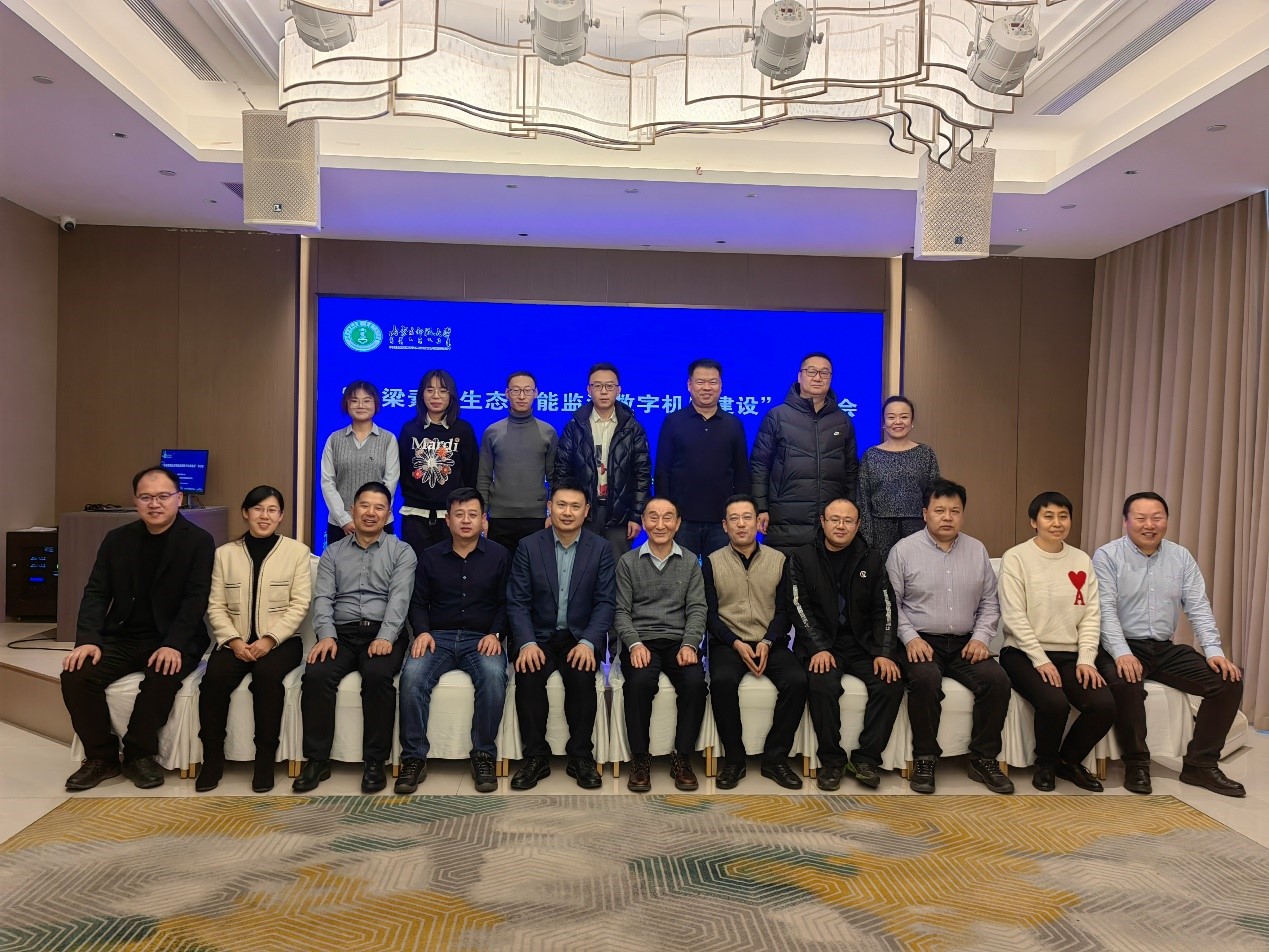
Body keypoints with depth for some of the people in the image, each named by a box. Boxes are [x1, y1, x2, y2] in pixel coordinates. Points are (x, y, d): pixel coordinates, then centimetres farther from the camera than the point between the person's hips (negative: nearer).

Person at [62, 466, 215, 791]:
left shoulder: (199, 541, -4)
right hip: (121, 637, 4)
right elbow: (96, 592, 4)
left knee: (162, 677, -34)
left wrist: (174, 644, -25)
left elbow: (196, 598, -12)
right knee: (75, 675, -20)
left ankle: (139, 755, -9)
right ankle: (101, 757, -2)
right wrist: (88, 639, -13)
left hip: (173, 640, -4)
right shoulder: (116, 539, 9)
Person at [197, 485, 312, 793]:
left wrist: (270, 639, -16)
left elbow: (299, 604, -3)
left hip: (280, 640, -2)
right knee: (214, 678, -27)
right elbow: (216, 606, 5)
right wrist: (233, 640, -12)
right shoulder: (225, 553, 12)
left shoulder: (297, 551, 4)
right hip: (236, 641, 2)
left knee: (267, 674, -33)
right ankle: (213, 755, -9)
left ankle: (266, 757, -19)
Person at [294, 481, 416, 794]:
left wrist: (385, 637, -20)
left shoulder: (401, 552, 9)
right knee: (316, 675, -26)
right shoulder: (333, 553, 17)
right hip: (342, 633, 3)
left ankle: (375, 762, -20)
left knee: (377, 675, -32)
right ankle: (317, 760, -13)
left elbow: (399, 598, -4)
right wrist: (327, 635, -12)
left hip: (383, 634, -2)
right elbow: (323, 598, 7)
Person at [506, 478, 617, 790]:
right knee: (528, 677, -28)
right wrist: (527, 643, -19)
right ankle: (536, 756, -11)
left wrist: (588, 642, -19)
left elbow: (605, 602, -4)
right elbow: (518, 601, -3)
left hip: (582, 637, 0)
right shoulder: (528, 547, 2)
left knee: (581, 676, -29)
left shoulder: (601, 549, 1)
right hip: (539, 636, 1)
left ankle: (581, 756, -10)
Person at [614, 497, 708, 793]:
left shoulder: (690, 562, 12)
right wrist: (635, 644, -14)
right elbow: (621, 611, 3)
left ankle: (682, 757, -11)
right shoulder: (627, 562, 8)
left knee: (695, 682, -29)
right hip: (640, 641, -1)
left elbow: (697, 609, 5)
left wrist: (689, 644, -12)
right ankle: (640, 758, -14)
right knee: (640, 681, -33)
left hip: (679, 641, 1)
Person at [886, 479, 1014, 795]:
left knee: (997, 679, -22)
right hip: (921, 642, -4)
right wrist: (910, 637, -14)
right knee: (926, 679, -33)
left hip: (965, 643, 4)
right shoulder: (904, 550, -1)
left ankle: (983, 759, -4)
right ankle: (924, 759, -15)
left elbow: (989, 602, 13)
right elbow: (891, 603, -2)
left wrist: (981, 637, -2)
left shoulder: (977, 550, 10)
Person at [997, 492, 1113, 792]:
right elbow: (1014, 616, -10)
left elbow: (1091, 616, 6)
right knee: (1054, 703, -29)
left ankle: (1069, 760, 10)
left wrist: (1086, 659, -6)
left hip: (1070, 655, 5)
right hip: (1024, 653, -5)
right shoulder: (1016, 558, -5)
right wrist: (1040, 660, -16)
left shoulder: (1082, 560, 11)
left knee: (1104, 705, -19)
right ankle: (1045, 764, 3)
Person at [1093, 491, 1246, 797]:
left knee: (1229, 679, -11)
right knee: (1124, 683, -36)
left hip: (1166, 649, 6)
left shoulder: (1181, 557, 10)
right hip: (1123, 648, -5)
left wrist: (1214, 651, -9)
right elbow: (1105, 610, -14)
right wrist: (1121, 653, -27)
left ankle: (1200, 764, 0)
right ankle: (1136, 763, -13)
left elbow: (1198, 607, 5)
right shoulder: (1107, 556, -6)